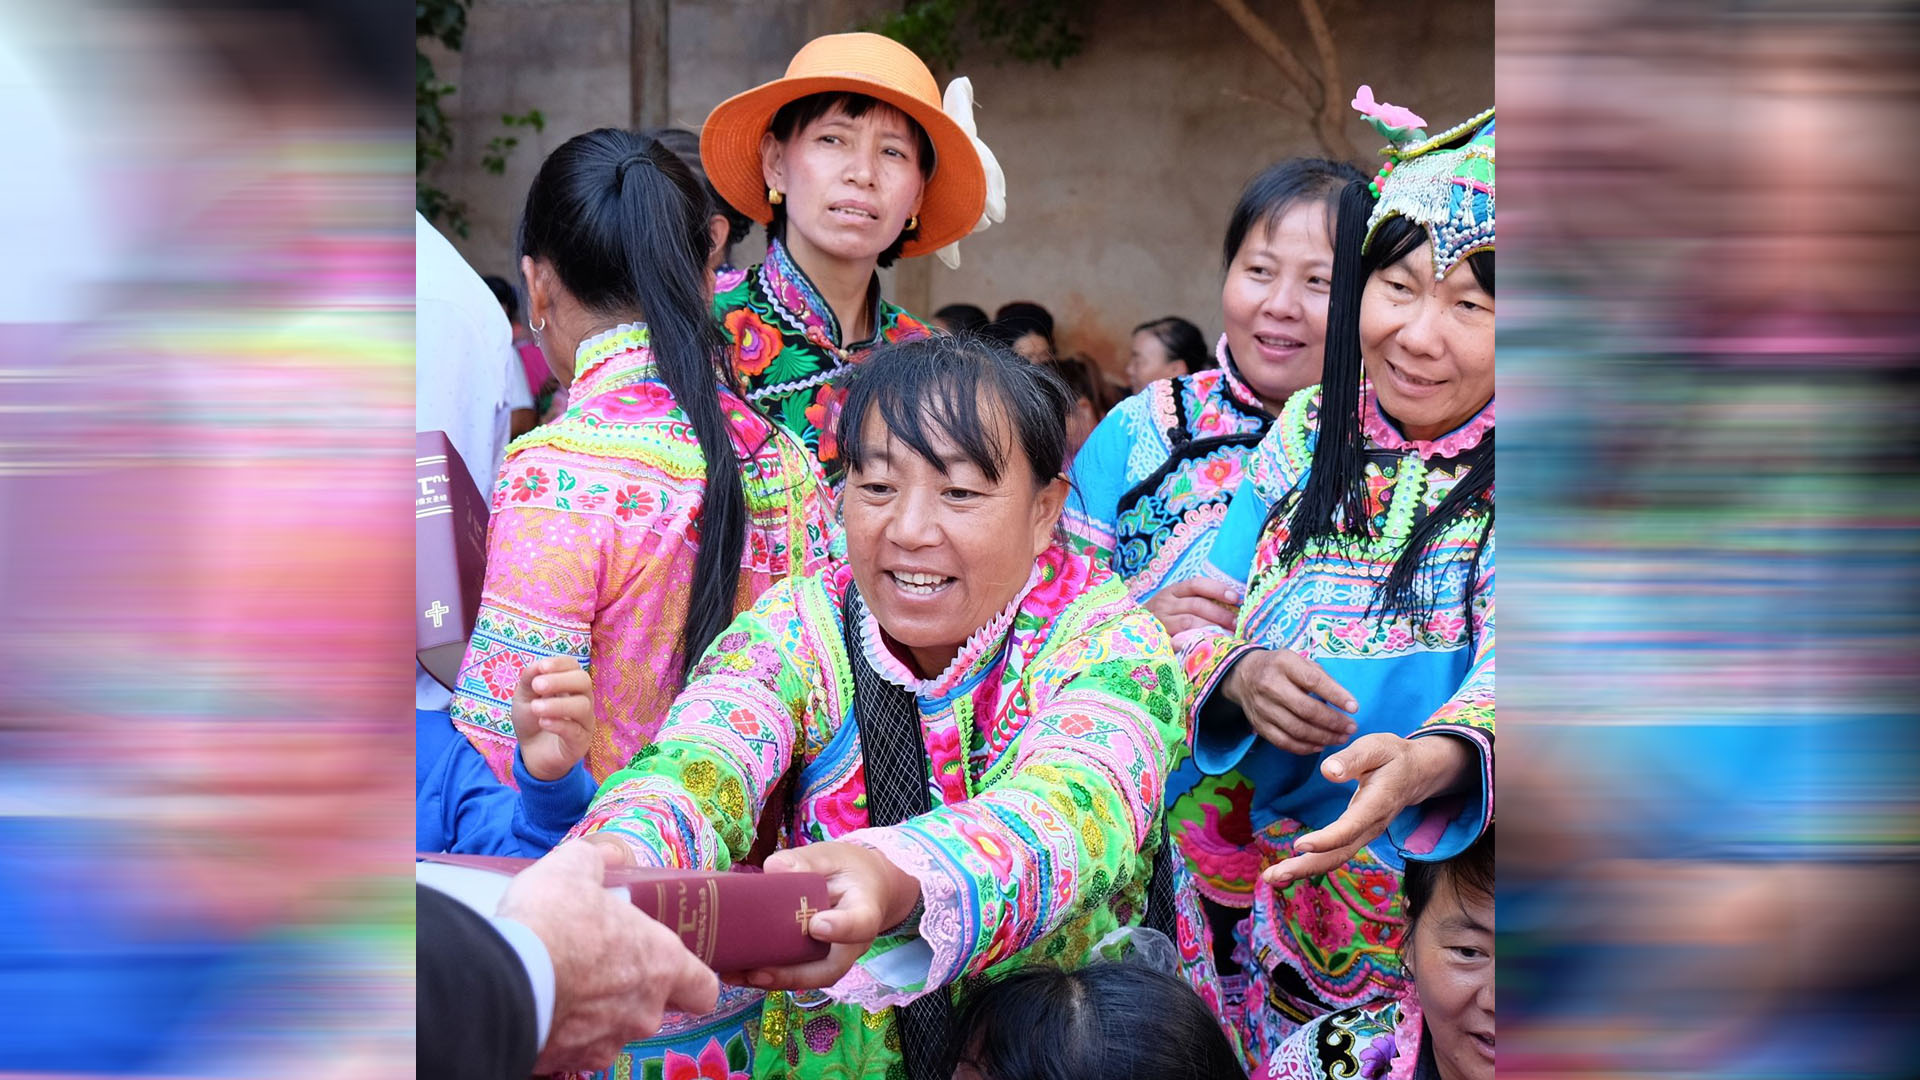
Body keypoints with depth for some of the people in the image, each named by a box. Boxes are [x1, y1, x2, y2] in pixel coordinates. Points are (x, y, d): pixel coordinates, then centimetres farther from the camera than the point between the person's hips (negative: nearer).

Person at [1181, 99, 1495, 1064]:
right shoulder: (1307, 431, 3)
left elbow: (1513, 667, -24)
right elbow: (1194, 612, 5)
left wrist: (1425, 763, -44)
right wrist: (1238, 674, -17)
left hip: (1456, 902, -3)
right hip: (1278, 895, 3)